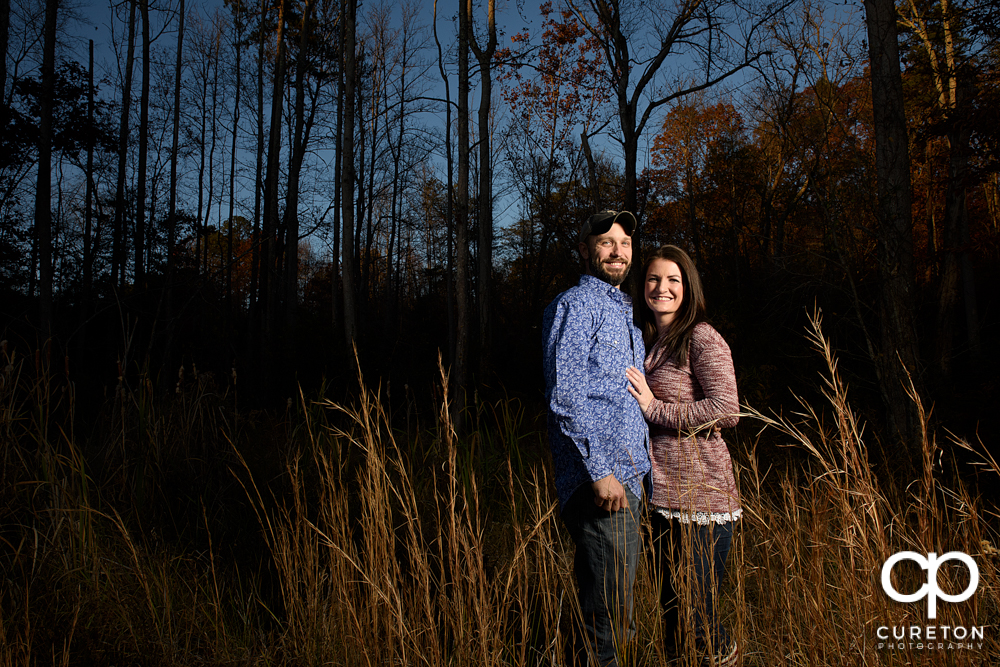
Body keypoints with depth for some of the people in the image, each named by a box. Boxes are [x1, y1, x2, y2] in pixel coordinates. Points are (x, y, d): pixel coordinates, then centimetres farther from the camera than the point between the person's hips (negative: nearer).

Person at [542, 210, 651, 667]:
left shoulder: (622, 312, 21)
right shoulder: (576, 305, -9)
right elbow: (566, 397, -18)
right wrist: (600, 470, -21)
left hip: (628, 479, 10)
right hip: (599, 482, -9)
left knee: (611, 610, 18)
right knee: (608, 616, -3)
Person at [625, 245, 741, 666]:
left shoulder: (702, 339, -8)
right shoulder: (645, 341, 14)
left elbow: (726, 410, -18)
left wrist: (654, 407, -15)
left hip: (701, 495, -7)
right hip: (659, 494, 7)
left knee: (698, 614, -1)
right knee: (669, 606, 16)